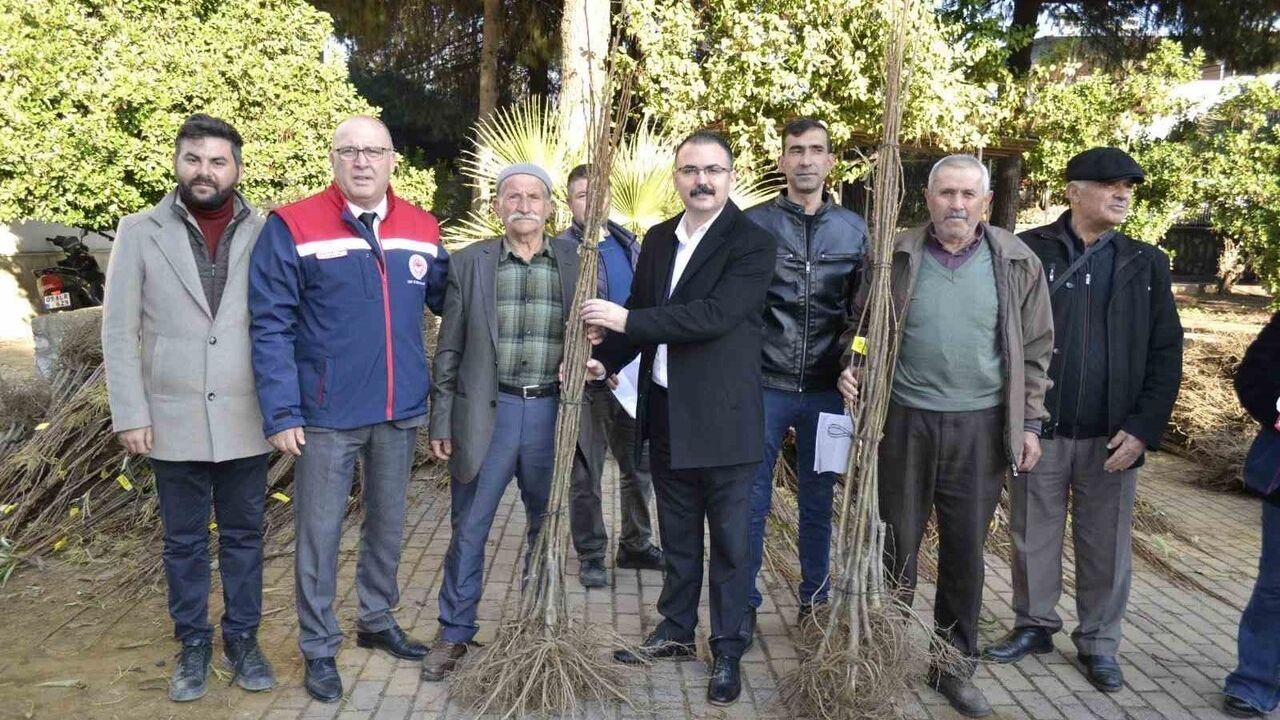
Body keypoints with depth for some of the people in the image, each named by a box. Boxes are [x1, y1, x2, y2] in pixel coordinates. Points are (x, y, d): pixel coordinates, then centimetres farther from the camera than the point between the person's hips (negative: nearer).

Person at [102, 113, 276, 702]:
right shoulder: (139, 232, 0)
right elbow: (118, 331, 0)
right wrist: (129, 413, -5)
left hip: (246, 419, 0)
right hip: (174, 419, 0)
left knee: (243, 535, 12)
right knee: (184, 540, 12)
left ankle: (241, 638, 28)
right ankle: (193, 644, 28)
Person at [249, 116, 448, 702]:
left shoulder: (422, 230, 3)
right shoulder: (292, 229, -10)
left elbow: (449, 300, 14)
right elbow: (271, 327, -11)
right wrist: (281, 412, -15)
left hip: (401, 411, 4)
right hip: (326, 414, -4)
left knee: (387, 524, 18)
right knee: (319, 533, 7)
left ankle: (377, 622, 38)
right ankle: (319, 648, 23)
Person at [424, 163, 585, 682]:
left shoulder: (577, 261, 3)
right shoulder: (470, 262, 2)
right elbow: (449, 349, 3)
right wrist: (441, 421, 1)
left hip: (553, 411, 1)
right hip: (487, 410, -1)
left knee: (549, 528, 14)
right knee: (468, 529, 6)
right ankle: (455, 632, 22)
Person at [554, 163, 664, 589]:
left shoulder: (630, 245, 12)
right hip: (588, 377, -6)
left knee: (640, 464, 14)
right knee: (586, 471, 6)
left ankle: (636, 545, 30)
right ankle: (590, 555, 19)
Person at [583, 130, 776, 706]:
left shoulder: (752, 243, -12)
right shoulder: (657, 239, 9)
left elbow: (715, 314, -23)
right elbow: (638, 313, 14)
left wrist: (628, 319, -21)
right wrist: (603, 358, -3)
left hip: (722, 416, -6)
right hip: (665, 413, 6)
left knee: (730, 539, 7)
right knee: (677, 534, 19)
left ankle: (727, 651, 20)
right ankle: (675, 631, 34)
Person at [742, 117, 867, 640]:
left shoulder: (854, 230, 7)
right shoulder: (754, 224, 1)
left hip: (826, 389, 2)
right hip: (764, 384, -2)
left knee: (818, 500, 11)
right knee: (750, 500, 2)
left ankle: (815, 600, 25)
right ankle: (744, 605, 13)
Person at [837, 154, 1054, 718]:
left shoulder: (1018, 263, 1)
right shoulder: (896, 257, -1)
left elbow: (1035, 350, 5)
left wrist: (1029, 422, 2)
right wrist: (853, 369, -11)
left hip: (981, 428, 1)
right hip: (905, 422, 0)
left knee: (966, 551, 10)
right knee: (895, 546, 9)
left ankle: (954, 666, 26)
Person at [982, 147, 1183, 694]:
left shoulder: (1145, 264, 4)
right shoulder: (1028, 252, -2)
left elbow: (1166, 354, 3)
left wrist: (1143, 428, -6)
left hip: (1111, 438, 1)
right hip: (1039, 431, -1)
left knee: (1107, 547, 11)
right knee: (1033, 538, 11)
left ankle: (1098, 643, 27)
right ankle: (1034, 626, 30)